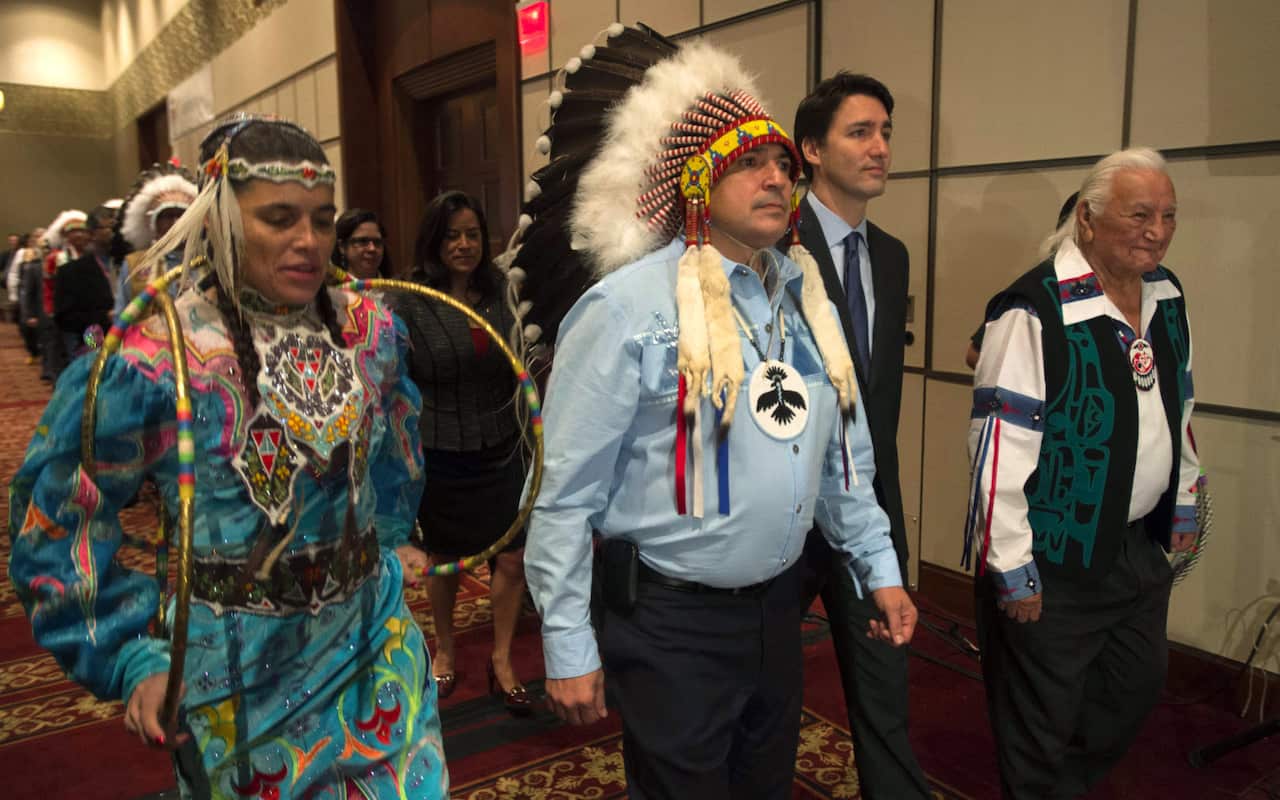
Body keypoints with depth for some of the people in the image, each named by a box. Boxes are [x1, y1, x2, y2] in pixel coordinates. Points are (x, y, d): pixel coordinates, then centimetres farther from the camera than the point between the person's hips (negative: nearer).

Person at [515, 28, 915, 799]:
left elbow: (843, 457, 12)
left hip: (776, 609, 7)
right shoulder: (628, 308, -18)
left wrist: (881, 568, 11)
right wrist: (568, 647, -14)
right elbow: (566, 494, -16)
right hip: (670, 623, -6)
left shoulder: (804, 296, 5)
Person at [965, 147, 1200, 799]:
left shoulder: (1166, 295, 4)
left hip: (1140, 545, 8)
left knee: (1139, 686, 24)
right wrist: (1012, 568, -20)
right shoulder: (1034, 311, -22)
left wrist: (1184, 501, 20)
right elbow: (1000, 445, -23)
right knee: (1041, 724, 8)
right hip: (1054, 557, -8)